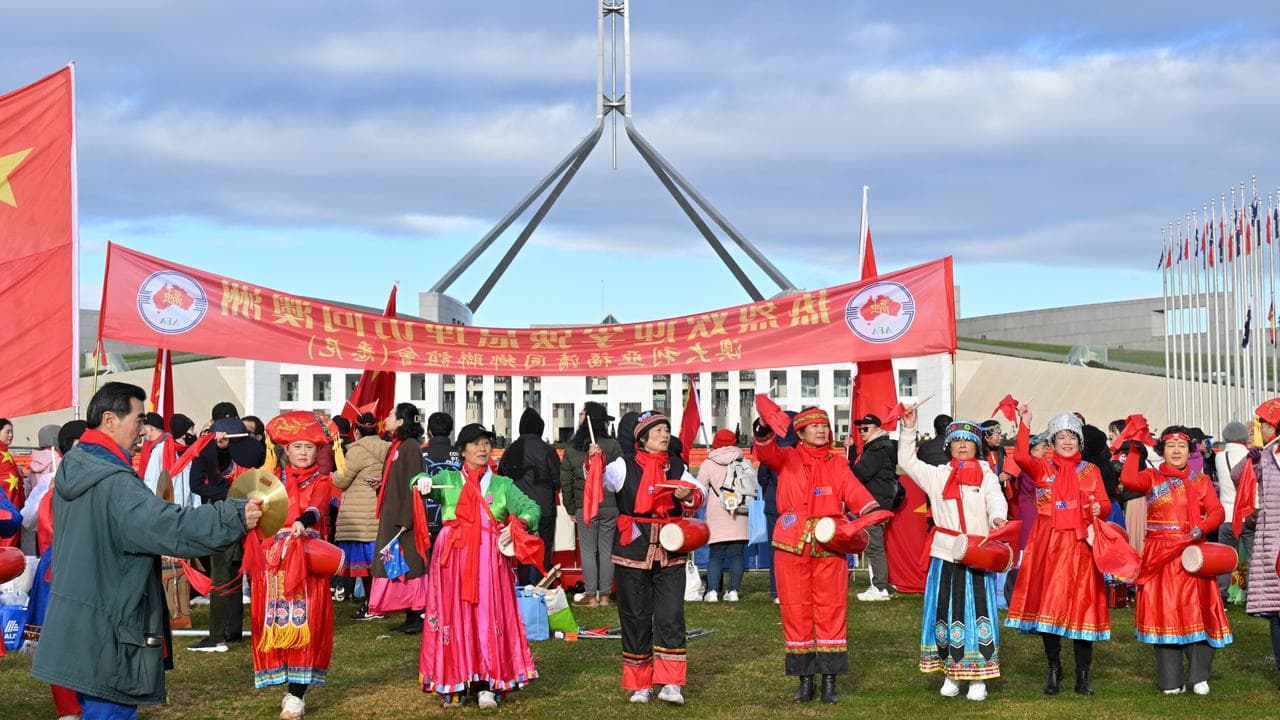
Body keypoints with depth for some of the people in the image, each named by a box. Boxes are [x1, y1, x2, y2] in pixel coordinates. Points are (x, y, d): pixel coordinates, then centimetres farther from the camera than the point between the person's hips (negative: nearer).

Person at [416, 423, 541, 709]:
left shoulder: (502, 485, 14)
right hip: (453, 555, 0)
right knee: (454, 615, -2)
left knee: (488, 614, -6)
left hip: (490, 557, 0)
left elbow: (531, 507, 1)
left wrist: (518, 524, -20)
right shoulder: (448, 480, 14)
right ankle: (453, 684, 4)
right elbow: (421, 484, -3)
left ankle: (486, 685, -4)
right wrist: (423, 482, -27)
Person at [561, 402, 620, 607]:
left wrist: (571, 509, 12)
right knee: (607, 550, 7)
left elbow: (565, 481, 5)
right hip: (610, 505, 0)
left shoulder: (571, 448, 2)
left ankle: (590, 595, 5)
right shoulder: (612, 446, -6)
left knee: (588, 550, 5)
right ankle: (604, 595, 10)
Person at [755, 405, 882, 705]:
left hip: (829, 545, 1)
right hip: (793, 545, -1)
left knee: (831, 610, -1)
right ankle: (804, 679, 12)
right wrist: (764, 432, -34)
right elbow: (766, 453, -12)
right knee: (796, 610, 3)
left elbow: (854, 490, -3)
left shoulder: (838, 464, 12)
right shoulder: (787, 459, 8)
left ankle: (829, 680, 3)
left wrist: (872, 509, -24)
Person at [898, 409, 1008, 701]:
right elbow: (907, 461, 6)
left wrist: (998, 517, -35)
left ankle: (978, 678, 2)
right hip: (945, 556, 2)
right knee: (946, 612, 4)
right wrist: (908, 429, -3)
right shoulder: (938, 476, 10)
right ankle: (951, 674, 15)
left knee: (978, 613, -3)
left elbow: (996, 499, -12)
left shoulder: (986, 475, 5)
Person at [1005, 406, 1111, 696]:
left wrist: (1099, 508, -13)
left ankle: (1083, 674, 5)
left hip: (1081, 544, 0)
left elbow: (1105, 504, 9)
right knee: (1048, 604, 0)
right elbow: (1021, 457, -14)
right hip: (1048, 544, 0)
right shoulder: (1042, 468, 6)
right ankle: (1054, 670, 12)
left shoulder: (1090, 471, 11)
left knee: (1082, 604, -1)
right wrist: (1024, 425, -21)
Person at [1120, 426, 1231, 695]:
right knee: (1164, 613, -1)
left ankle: (1199, 677, 5)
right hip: (1160, 557, -1)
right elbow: (1129, 479, -16)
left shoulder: (1200, 481, 11)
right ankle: (1171, 680, 5)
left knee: (1197, 612, -3)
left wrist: (1202, 528, -18)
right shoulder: (1152, 478, 5)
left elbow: (1217, 512, -1)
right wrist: (1134, 449, -15)